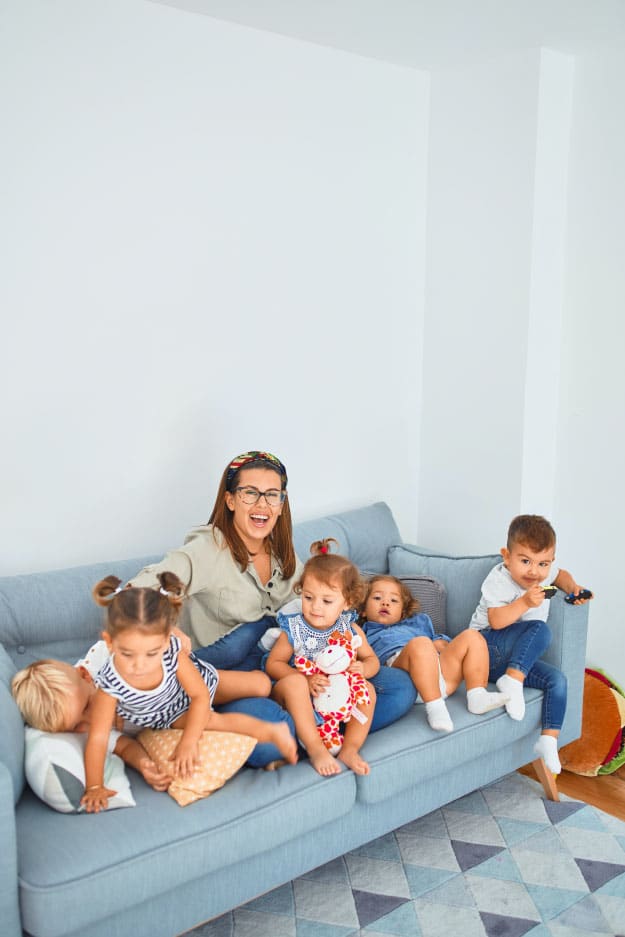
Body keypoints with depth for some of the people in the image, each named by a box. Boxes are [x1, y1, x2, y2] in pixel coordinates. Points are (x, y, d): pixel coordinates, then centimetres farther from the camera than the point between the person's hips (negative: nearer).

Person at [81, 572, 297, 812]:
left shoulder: (172, 649, -38)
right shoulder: (109, 683, -40)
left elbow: (200, 695, -27)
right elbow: (97, 738, -33)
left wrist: (188, 741, -34)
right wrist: (94, 787, -33)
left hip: (199, 680, 1)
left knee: (261, 683, 3)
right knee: (212, 721, -25)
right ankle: (269, 731, -6)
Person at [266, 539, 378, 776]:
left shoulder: (350, 630, -4)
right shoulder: (293, 629, -12)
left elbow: (371, 659, 7)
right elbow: (273, 663, -10)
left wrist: (363, 669, -20)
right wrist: (306, 679, -26)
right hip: (299, 700, -2)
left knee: (367, 688, -21)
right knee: (294, 681, -34)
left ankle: (350, 749, -16)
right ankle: (315, 749, -31)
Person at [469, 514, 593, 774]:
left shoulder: (543, 575, 4)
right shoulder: (499, 579, -16)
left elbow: (561, 575, 28)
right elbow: (496, 621, -25)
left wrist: (573, 589, 8)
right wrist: (525, 602, -34)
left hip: (516, 657, 7)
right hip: (488, 646, -7)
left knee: (557, 680, -12)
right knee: (540, 629, -28)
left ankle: (549, 740, -9)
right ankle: (512, 680, -31)